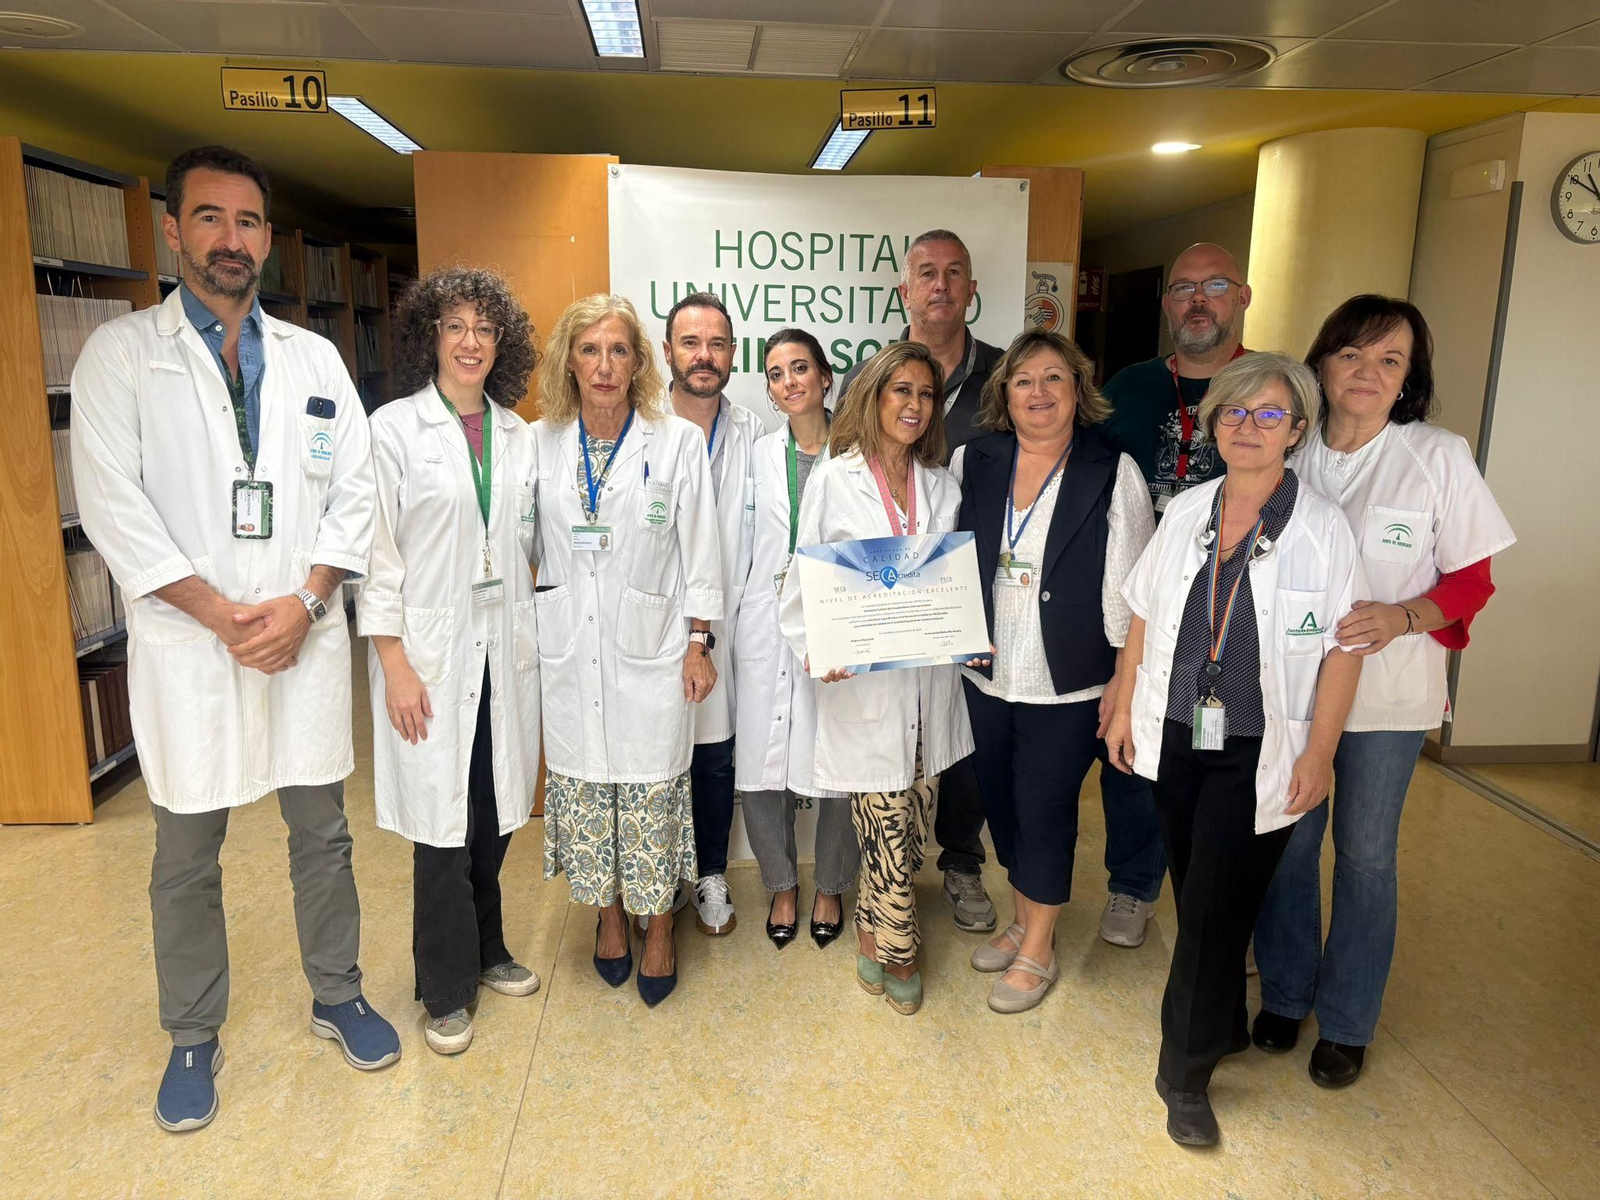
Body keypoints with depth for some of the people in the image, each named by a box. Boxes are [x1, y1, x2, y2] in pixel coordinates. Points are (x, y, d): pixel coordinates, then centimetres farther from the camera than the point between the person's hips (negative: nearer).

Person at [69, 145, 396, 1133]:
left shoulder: (315, 358, 8)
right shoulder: (120, 355, 1)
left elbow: (355, 490, 3)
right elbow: (113, 504, -7)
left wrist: (304, 604, -10)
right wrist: (222, 614, -14)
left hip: (306, 636, 2)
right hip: (188, 644, -2)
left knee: (323, 833, 13)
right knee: (187, 856, 11)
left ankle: (339, 998, 32)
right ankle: (194, 1038, 30)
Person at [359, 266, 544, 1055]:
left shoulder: (517, 435, 9)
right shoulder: (394, 428, -5)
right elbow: (378, 552, -7)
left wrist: (536, 635, 7)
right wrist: (394, 663, -11)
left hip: (506, 649, 4)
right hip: (430, 655, -4)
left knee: (494, 818, 13)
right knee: (444, 823, 3)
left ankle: (485, 950, 34)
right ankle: (447, 989, 21)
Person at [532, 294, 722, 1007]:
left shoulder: (678, 441, -4)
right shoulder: (539, 442, 2)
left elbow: (698, 549, -1)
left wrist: (698, 642, -2)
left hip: (650, 647, -2)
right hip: (568, 648, 3)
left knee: (653, 795, 4)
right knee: (582, 787, 12)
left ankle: (658, 927, 26)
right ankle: (608, 915, 35)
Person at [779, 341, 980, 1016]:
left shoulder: (940, 487, 12)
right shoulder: (834, 480, -2)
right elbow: (806, 580, -2)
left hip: (929, 679, 5)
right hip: (864, 685, -5)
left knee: (913, 825, 12)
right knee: (887, 828, -2)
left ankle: (872, 936, 34)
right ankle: (896, 952, 20)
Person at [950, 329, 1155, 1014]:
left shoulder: (1113, 474, -7)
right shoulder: (972, 464, 2)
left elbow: (1128, 590, -6)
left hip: (1069, 685, -4)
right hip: (987, 675, 4)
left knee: (1044, 806, 3)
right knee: (1001, 800, 15)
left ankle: (1038, 950, 23)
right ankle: (1022, 922, 37)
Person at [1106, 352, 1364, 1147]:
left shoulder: (1322, 527, -9)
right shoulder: (1186, 512, 2)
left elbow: (1342, 648, -8)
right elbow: (1144, 617, 8)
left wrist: (1318, 754, -9)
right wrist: (1124, 707, 7)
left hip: (1257, 754, -4)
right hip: (1175, 738, 4)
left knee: (1214, 912, 0)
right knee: (1194, 898, 15)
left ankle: (1186, 1075, 19)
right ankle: (1224, 1029, 40)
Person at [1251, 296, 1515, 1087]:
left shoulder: (1439, 457, -8)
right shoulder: (1288, 455, -1)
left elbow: (1472, 578, -4)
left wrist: (1402, 617, -22)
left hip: (1387, 693, -2)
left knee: (1365, 855, 10)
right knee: (1286, 841, 10)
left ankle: (1347, 1022, 29)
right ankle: (1285, 994, 33)